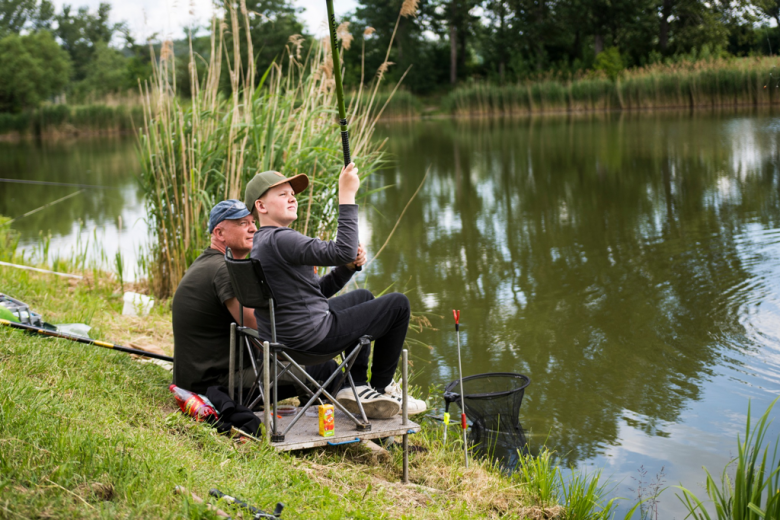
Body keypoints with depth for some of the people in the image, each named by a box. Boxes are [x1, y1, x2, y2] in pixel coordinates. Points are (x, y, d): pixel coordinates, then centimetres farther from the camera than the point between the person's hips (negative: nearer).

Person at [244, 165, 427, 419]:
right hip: (312, 338, -10)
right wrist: (347, 196, -26)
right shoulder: (279, 239, -22)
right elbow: (342, 251, -30)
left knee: (363, 297, 32)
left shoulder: (261, 244, 12)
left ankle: (358, 387, 22)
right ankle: (382, 387, 20)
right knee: (398, 305, 4)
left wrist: (349, 266, -1)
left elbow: (319, 290, 14)